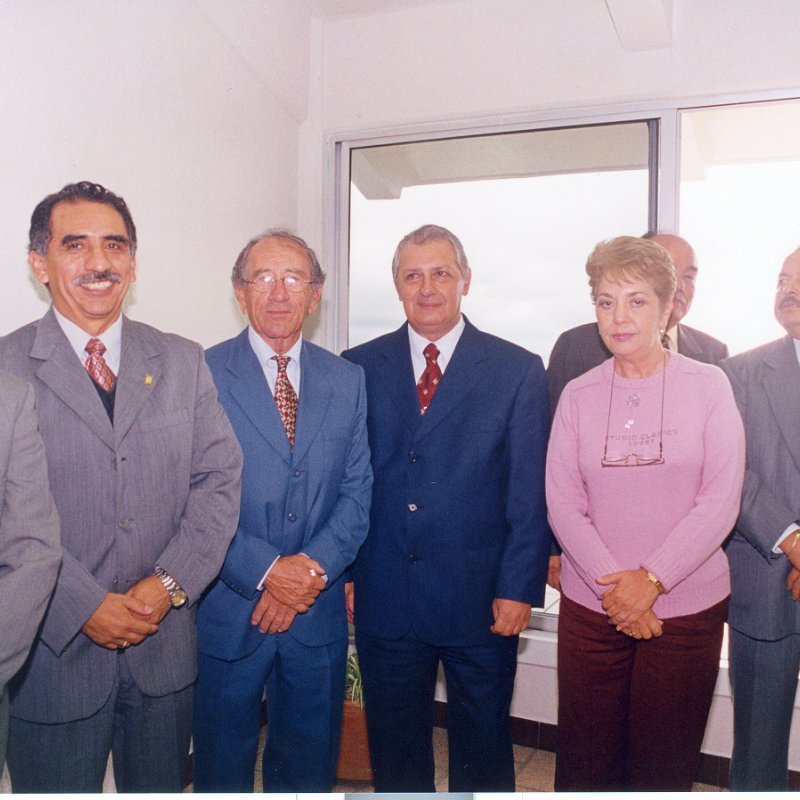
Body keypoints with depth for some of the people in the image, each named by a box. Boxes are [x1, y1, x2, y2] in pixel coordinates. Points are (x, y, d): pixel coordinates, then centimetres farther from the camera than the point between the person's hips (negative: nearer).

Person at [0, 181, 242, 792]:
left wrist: (169, 584, -11)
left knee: (162, 786, 19)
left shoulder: (183, 362, 5)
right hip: (55, 651, -2)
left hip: (166, 645, 3)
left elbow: (220, 478, 0)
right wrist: (84, 606, -16)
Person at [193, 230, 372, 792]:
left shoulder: (347, 381, 4)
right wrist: (265, 571, -17)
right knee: (223, 764, 16)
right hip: (227, 611, -2)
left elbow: (357, 491, 1)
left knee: (310, 763, 19)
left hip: (319, 611, 3)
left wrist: (312, 569, -12)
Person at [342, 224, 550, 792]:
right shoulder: (360, 367, 3)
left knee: (483, 748, 16)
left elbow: (529, 492, -4)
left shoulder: (518, 370, -2)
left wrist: (519, 589, -8)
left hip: (481, 600, -1)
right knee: (394, 748, 18)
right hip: (384, 597, 2)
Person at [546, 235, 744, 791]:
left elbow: (720, 502, -7)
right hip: (591, 607, 1)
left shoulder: (708, 385, -1)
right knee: (584, 760, 9)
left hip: (687, 608, -1)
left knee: (663, 765, 10)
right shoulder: (579, 396, 3)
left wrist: (651, 580, -13)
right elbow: (562, 503, -1)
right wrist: (611, 583, -12)